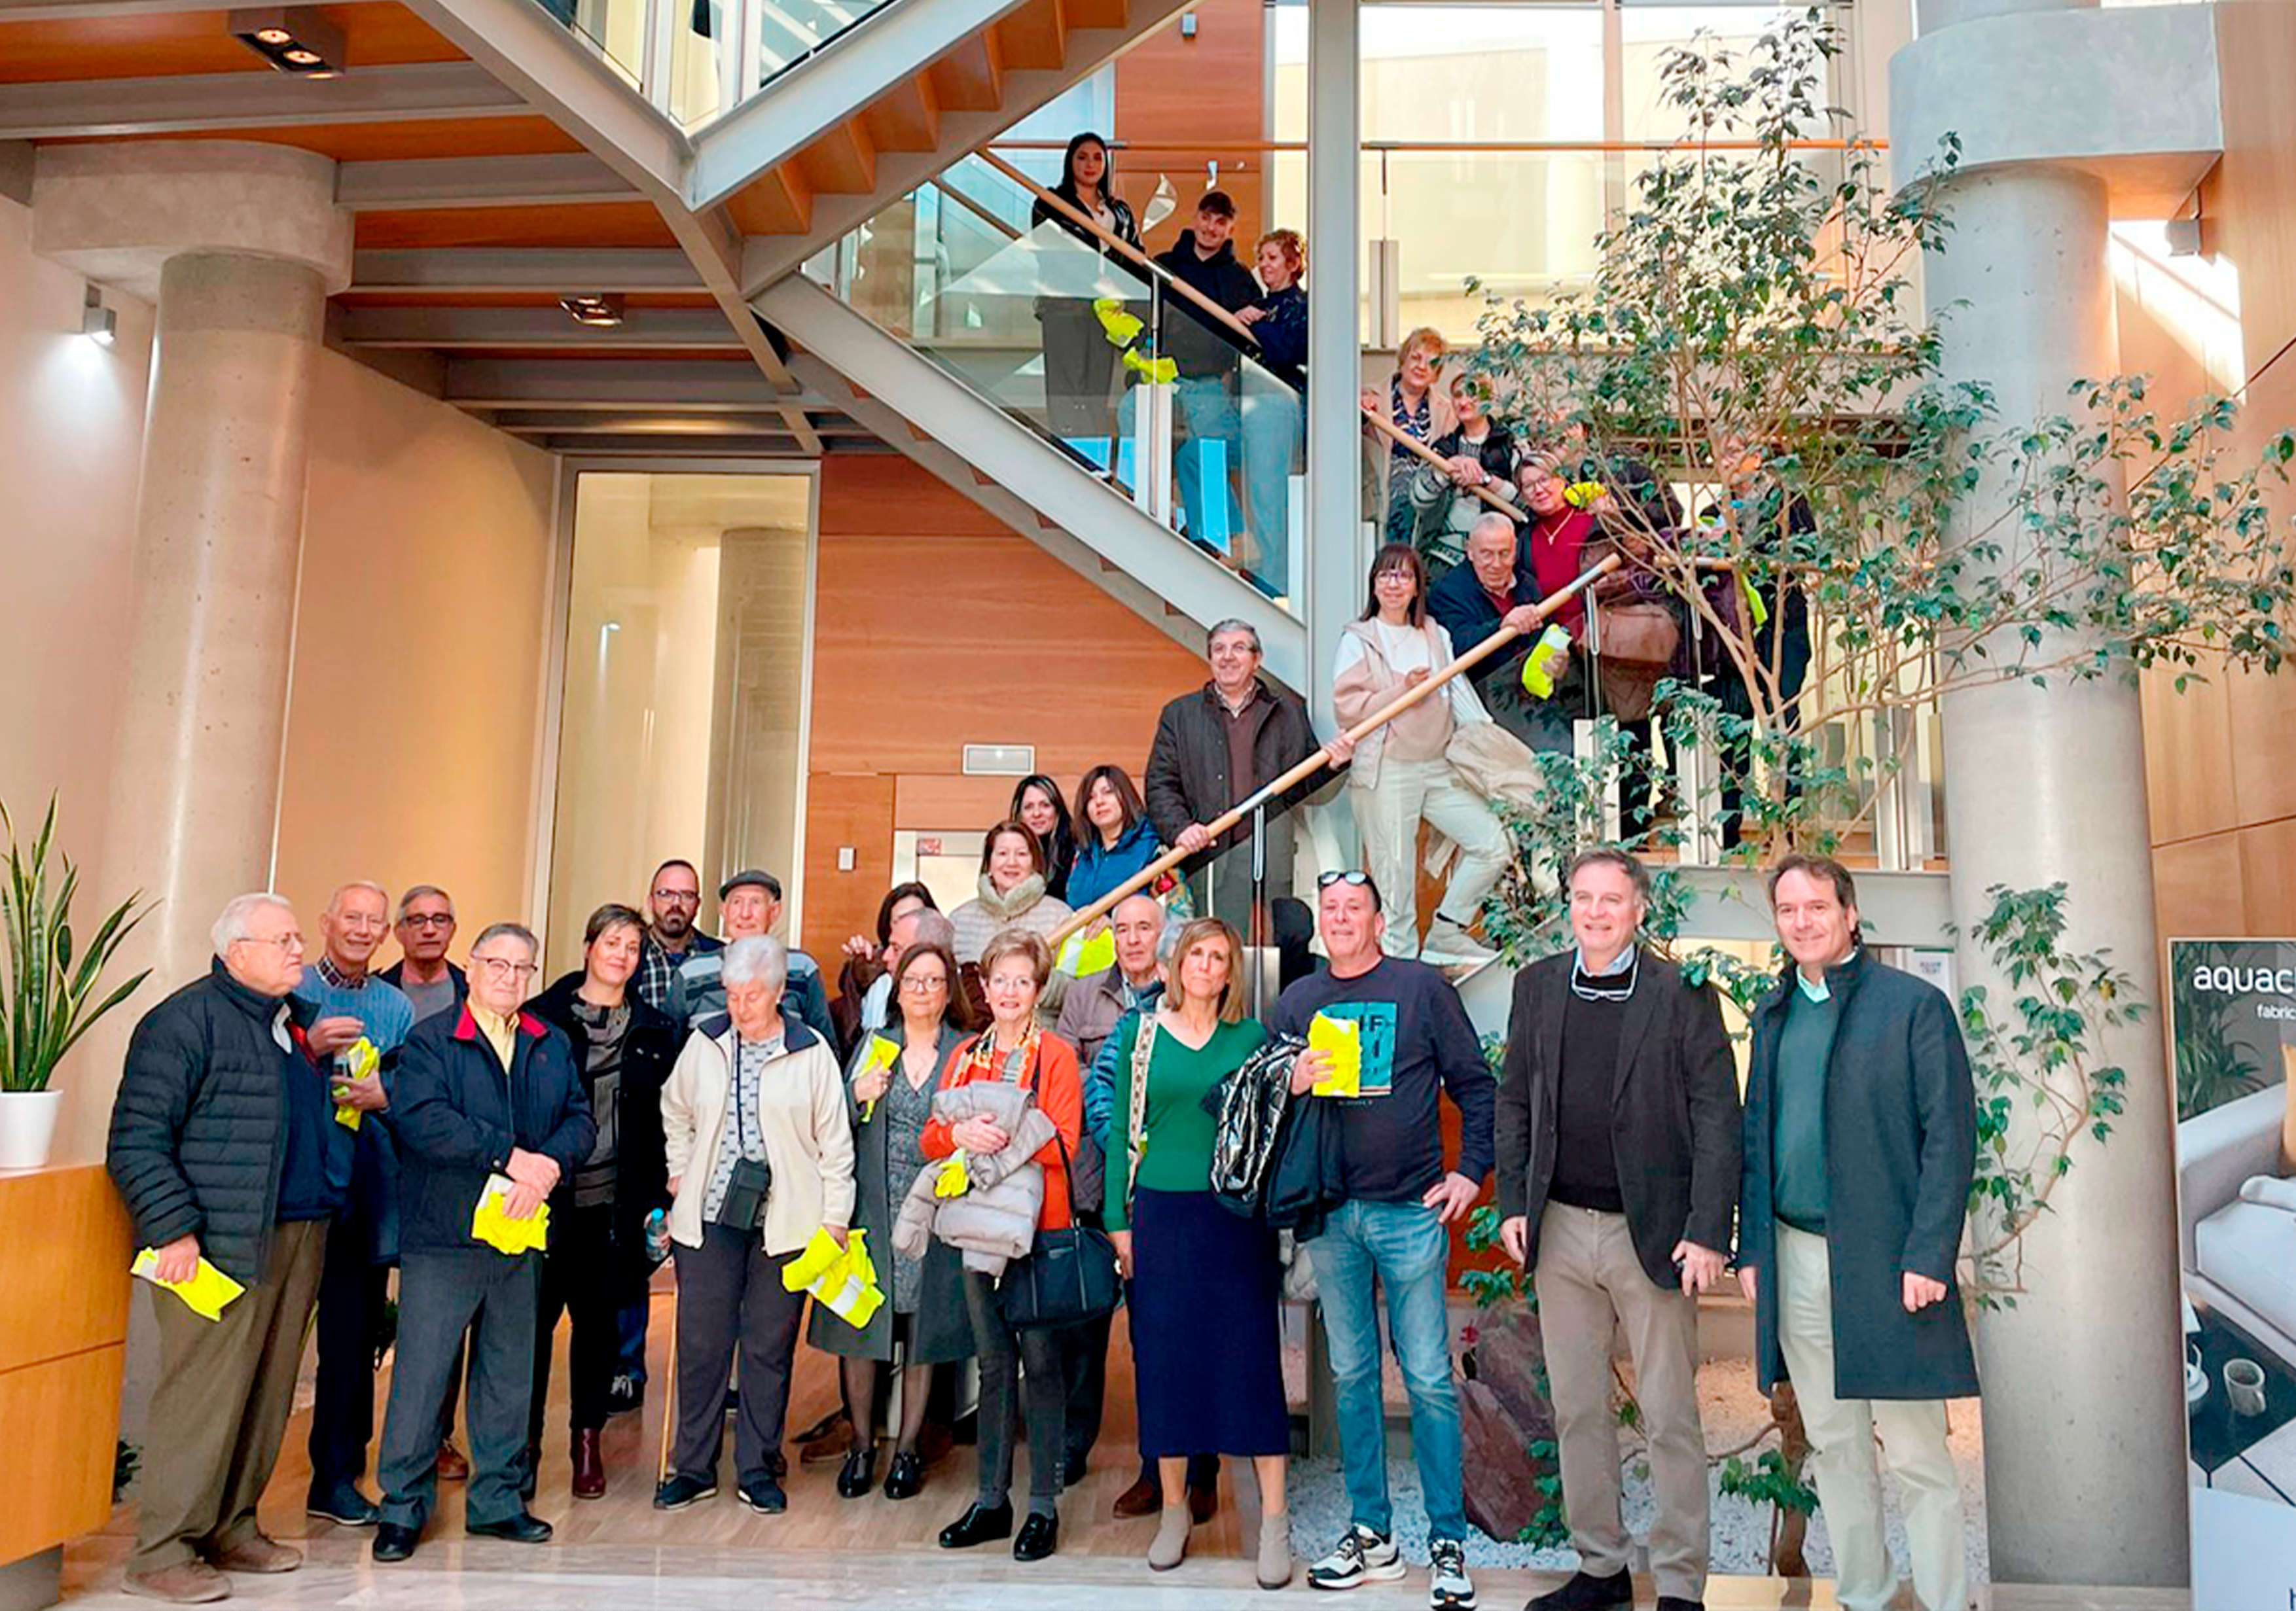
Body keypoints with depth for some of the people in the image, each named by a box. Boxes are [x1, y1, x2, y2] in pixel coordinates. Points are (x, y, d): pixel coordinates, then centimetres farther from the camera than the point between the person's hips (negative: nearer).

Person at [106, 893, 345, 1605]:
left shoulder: (291, 1022, 17)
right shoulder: (187, 1019, -8)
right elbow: (137, 1141, -13)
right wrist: (174, 1229, -17)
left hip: (297, 1239, 8)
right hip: (221, 1245, -8)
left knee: (269, 1394, 13)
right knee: (205, 1396, -4)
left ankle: (230, 1529, 25)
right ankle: (161, 1552, 10)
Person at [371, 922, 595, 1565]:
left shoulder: (553, 1047, 12)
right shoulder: (430, 1041, -3)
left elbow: (580, 1120, 4)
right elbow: (419, 1118, -18)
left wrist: (548, 1166, -17)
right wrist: (509, 1155, -23)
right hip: (443, 1240, -4)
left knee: (510, 1374, 13)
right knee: (421, 1373, 1)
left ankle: (497, 1499, 25)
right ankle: (403, 1507, 17)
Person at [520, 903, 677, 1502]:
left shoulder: (655, 1030, 8)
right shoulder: (543, 1015, 2)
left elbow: (664, 1120, 8)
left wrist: (658, 1199, 3)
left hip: (614, 1201, 2)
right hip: (546, 1195, -2)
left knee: (599, 1319, 9)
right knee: (536, 1314, 2)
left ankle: (588, 1440, 22)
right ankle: (526, 1439, 17)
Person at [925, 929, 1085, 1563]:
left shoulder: (1057, 1055, 0)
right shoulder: (966, 1055, 13)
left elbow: (1063, 1146, -9)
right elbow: (930, 1140, 6)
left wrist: (1007, 1136, -24)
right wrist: (960, 1133, -15)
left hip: (1040, 1226, -4)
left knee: (1040, 1363, 0)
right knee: (994, 1364, 11)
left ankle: (1044, 1506, 10)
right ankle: (992, 1501, 20)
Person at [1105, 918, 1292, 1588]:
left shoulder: (1251, 1037, 4)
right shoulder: (1140, 1031, 5)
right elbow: (1123, 1129, 6)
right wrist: (1118, 1220, 2)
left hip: (1237, 1218, -1)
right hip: (1160, 1215, 1)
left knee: (1251, 1359, 0)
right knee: (1164, 1361, 7)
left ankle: (1274, 1522, 11)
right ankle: (1174, 1511, 24)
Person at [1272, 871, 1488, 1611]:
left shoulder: (1422, 987, -1)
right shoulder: (1297, 1001, 9)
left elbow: (1473, 1083, 2)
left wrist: (1470, 1170, -5)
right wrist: (1291, 1084, -8)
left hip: (1411, 1210, -3)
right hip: (1328, 1214, 4)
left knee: (1429, 1377, 0)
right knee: (1351, 1374, 11)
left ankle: (1448, 1545, 12)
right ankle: (1371, 1534, 23)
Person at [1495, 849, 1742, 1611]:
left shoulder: (1684, 994, -5)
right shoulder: (1536, 986, 7)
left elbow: (1717, 1116, -7)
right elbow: (1514, 1099, 11)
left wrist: (1708, 1233, -12)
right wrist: (1512, 1203, 3)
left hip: (1653, 1233, -4)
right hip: (1561, 1230, 4)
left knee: (1670, 1418, 4)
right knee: (1577, 1409, 13)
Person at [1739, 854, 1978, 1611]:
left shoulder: (1913, 1004, -5)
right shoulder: (1772, 1014, 11)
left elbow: (1950, 1136, -9)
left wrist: (1928, 1256, -15)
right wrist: (1751, 1248, 8)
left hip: (1884, 1261, -5)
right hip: (1796, 1259, 5)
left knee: (1916, 1452, 3)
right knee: (1833, 1445, 14)